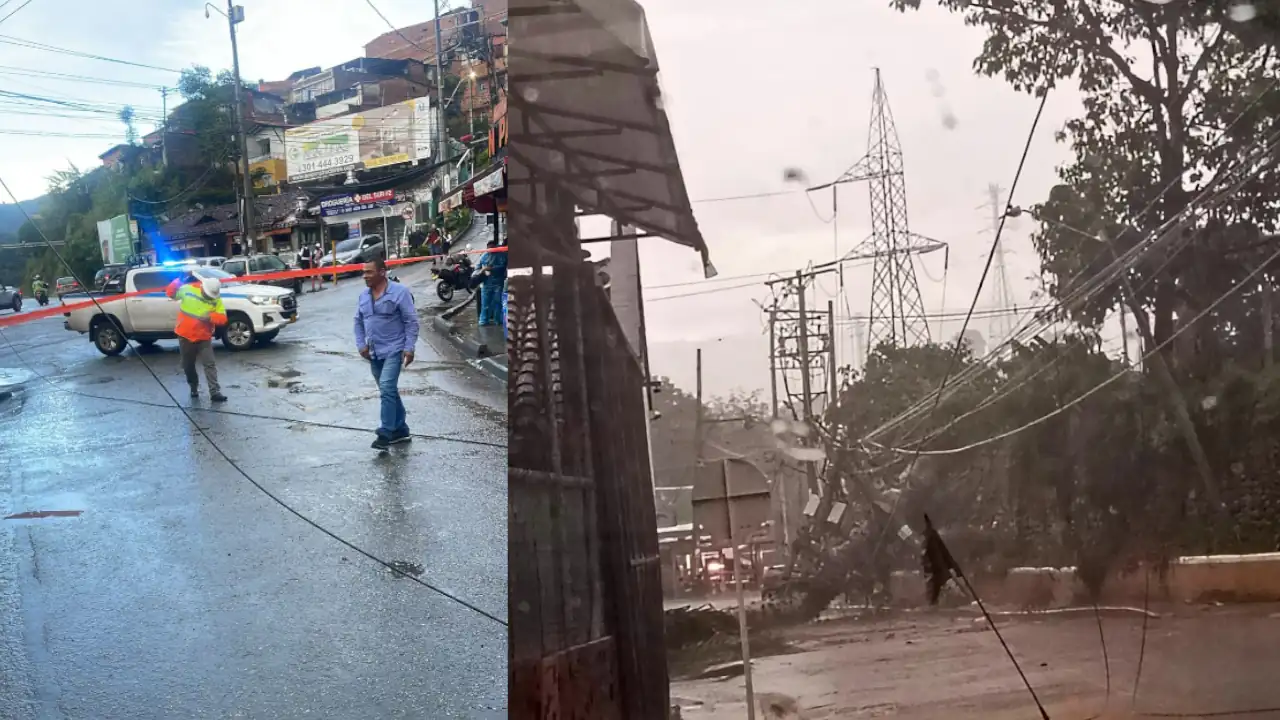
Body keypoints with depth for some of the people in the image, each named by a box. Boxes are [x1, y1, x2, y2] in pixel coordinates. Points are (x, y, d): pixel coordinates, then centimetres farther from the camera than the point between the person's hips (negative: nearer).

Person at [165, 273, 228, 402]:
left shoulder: (216, 299, -8)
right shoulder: (188, 289, -9)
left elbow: (222, 318, -11)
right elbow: (170, 293, 3)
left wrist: (210, 317, -30)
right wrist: (179, 281, -12)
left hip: (204, 338, -1)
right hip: (185, 336, 1)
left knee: (210, 365, -10)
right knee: (188, 366, 13)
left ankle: (215, 392, -12)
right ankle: (194, 388, 34)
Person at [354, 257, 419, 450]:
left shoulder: (399, 292, -10)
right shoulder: (363, 296, 8)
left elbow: (411, 321, -10)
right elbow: (358, 322, 16)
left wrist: (409, 347, -15)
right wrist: (361, 344, 3)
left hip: (393, 350, -7)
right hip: (374, 353, 7)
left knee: (387, 388, -18)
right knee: (389, 391, 13)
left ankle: (385, 432, -15)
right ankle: (400, 429, 23)